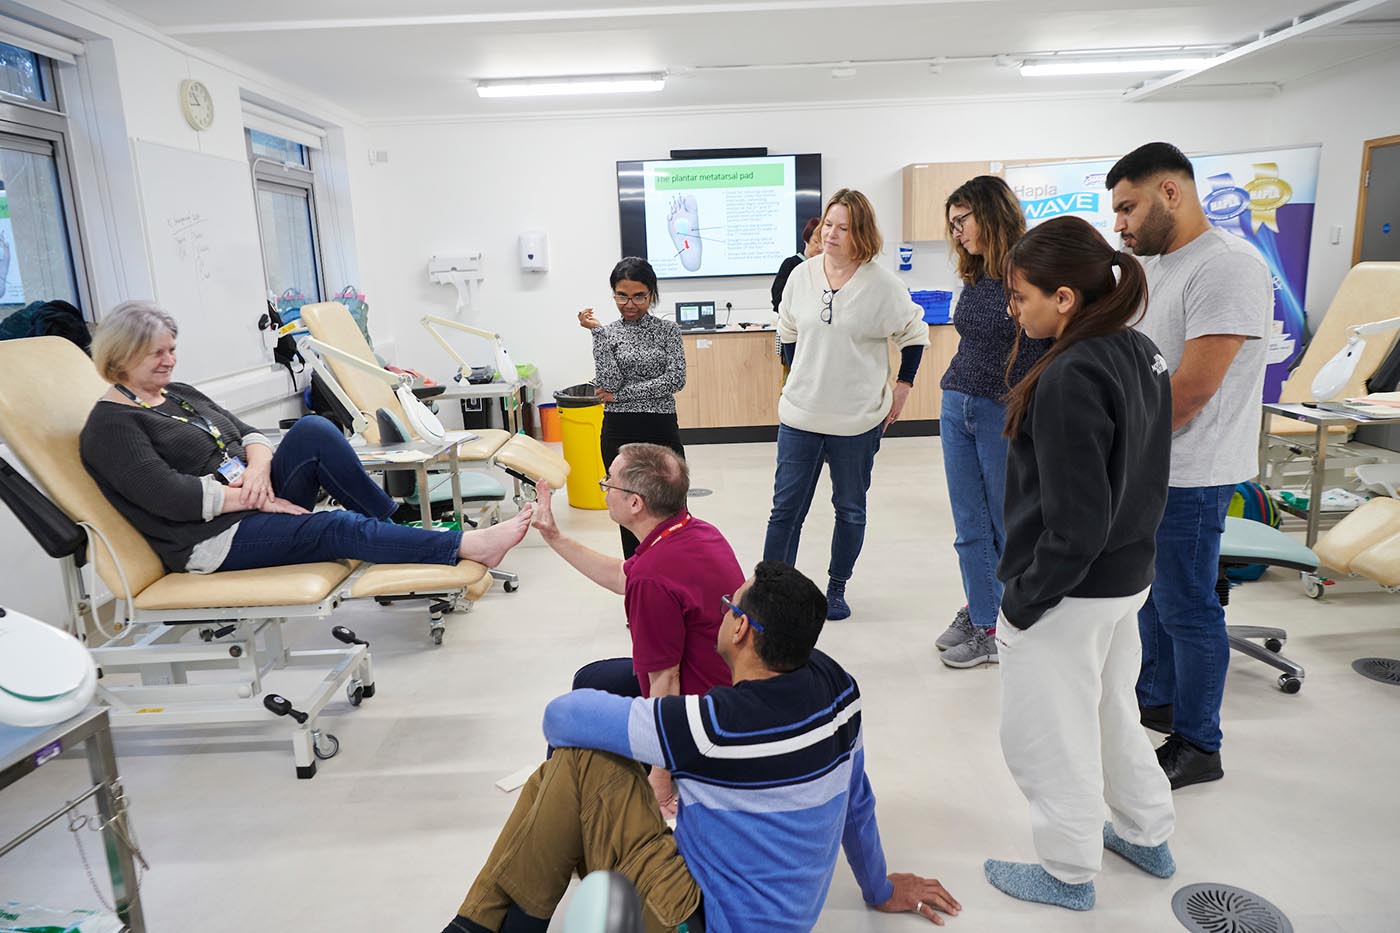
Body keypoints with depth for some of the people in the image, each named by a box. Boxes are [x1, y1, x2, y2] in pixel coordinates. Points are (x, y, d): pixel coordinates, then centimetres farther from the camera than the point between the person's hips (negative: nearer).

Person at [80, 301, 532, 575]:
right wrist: (253, 496, -17)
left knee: (313, 431, -18)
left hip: (258, 506, 7)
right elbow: (171, 497, -17)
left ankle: (395, 524, -14)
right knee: (336, 527, -28)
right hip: (215, 540, -7)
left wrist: (258, 466, -12)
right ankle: (467, 547, -31)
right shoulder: (109, 426, -5)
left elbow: (249, 432, 11)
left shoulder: (180, 394, 19)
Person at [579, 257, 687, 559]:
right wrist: (598, 331, -13)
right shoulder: (606, 333, 4)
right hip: (620, 434, 1)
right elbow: (610, 384, -11)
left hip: (662, 431, 0)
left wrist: (622, 394, -11)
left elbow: (676, 379, -10)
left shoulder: (667, 330, 4)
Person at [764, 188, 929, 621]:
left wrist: (903, 385, 3)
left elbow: (914, 334, 5)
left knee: (850, 508, 13)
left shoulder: (883, 284, -9)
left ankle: (837, 589, 30)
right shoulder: (802, 275, 0)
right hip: (800, 413, 2)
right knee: (786, 507, 4)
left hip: (858, 419, -2)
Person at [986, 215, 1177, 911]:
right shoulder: (1141, 355, 2)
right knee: (1111, 712, 28)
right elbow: (1142, 479, 11)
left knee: (1046, 737, 11)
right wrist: (1131, 552, 20)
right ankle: (1148, 836, 47)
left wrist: (1021, 604, -15)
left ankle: (1070, 874, 31)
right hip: (1129, 576, 9)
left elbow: (1075, 525, -25)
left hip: (1072, 592, -9)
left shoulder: (1070, 379, -26)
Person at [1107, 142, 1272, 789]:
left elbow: (1192, 389, -23)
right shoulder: (1151, 265, 11)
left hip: (1188, 476, -9)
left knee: (1186, 609, 3)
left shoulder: (1228, 267, -19)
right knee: (1150, 593, 21)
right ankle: (1156, 700, 40)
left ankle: (1197, 747, 19)